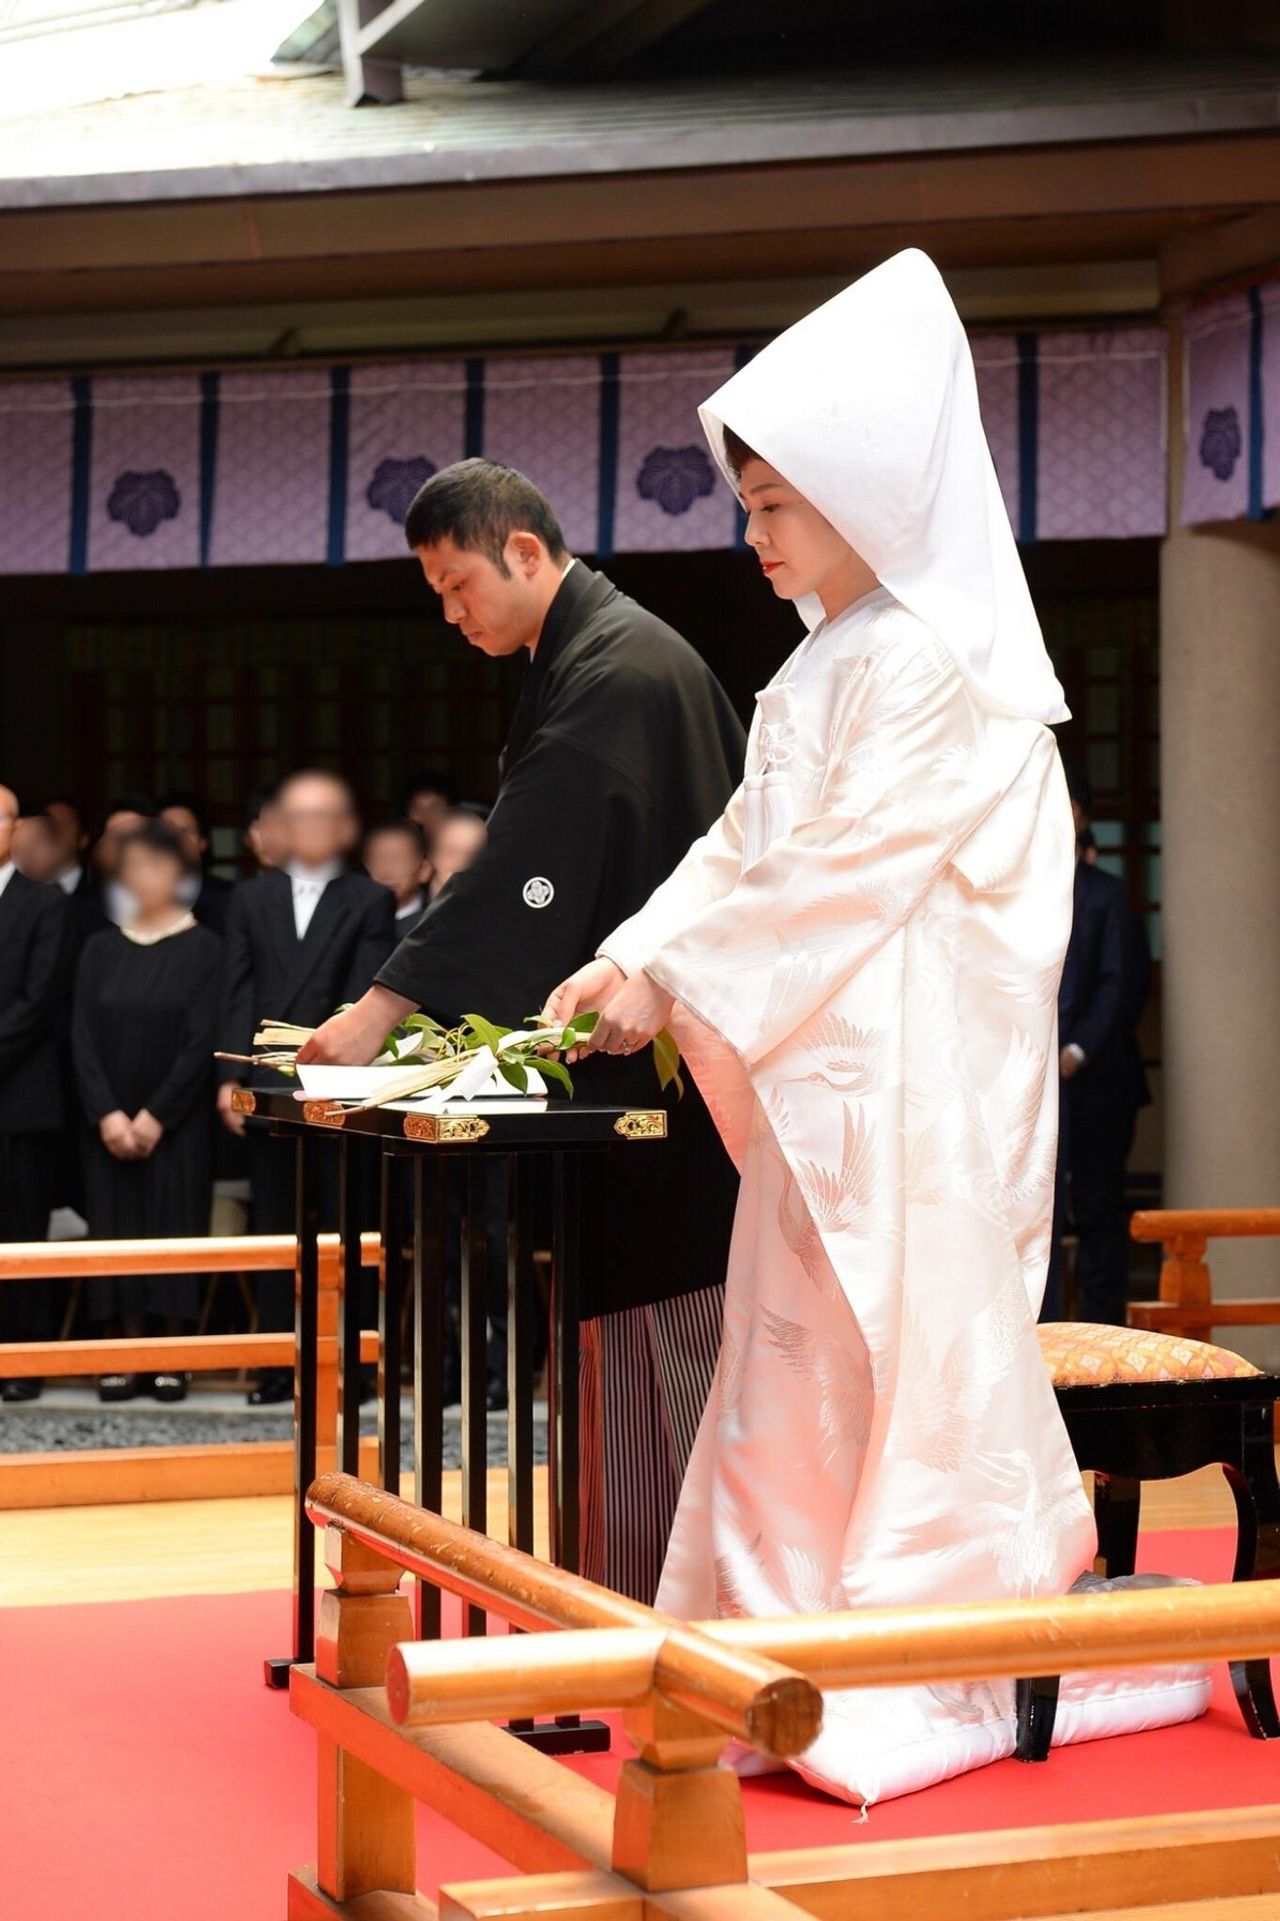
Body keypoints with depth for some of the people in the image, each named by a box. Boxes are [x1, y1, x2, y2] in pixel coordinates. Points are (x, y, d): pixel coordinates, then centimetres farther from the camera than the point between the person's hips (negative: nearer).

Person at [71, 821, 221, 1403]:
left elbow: (202, 1041, -8)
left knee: (175, 1225, -4)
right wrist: (106, 1114, -10)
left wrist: (156, 1115, -13)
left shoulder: (204, 948, -2)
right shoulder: (101, 948, 8)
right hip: (108, 1122, 3)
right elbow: (83, 1036, 3)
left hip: (178, 1121, -3)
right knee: (117, 1229, 1)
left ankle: (173, 1360, 1)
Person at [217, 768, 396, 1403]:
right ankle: (276, 1365, 12)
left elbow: (364, 998, -3)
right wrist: (231, 1075, -3)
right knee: (274, 1229, 7)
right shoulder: (250, 899, 14)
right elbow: (238, 994, 7)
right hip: (267, 1087, 3)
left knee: (342, 1228, -2)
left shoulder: (370, 902, 5)